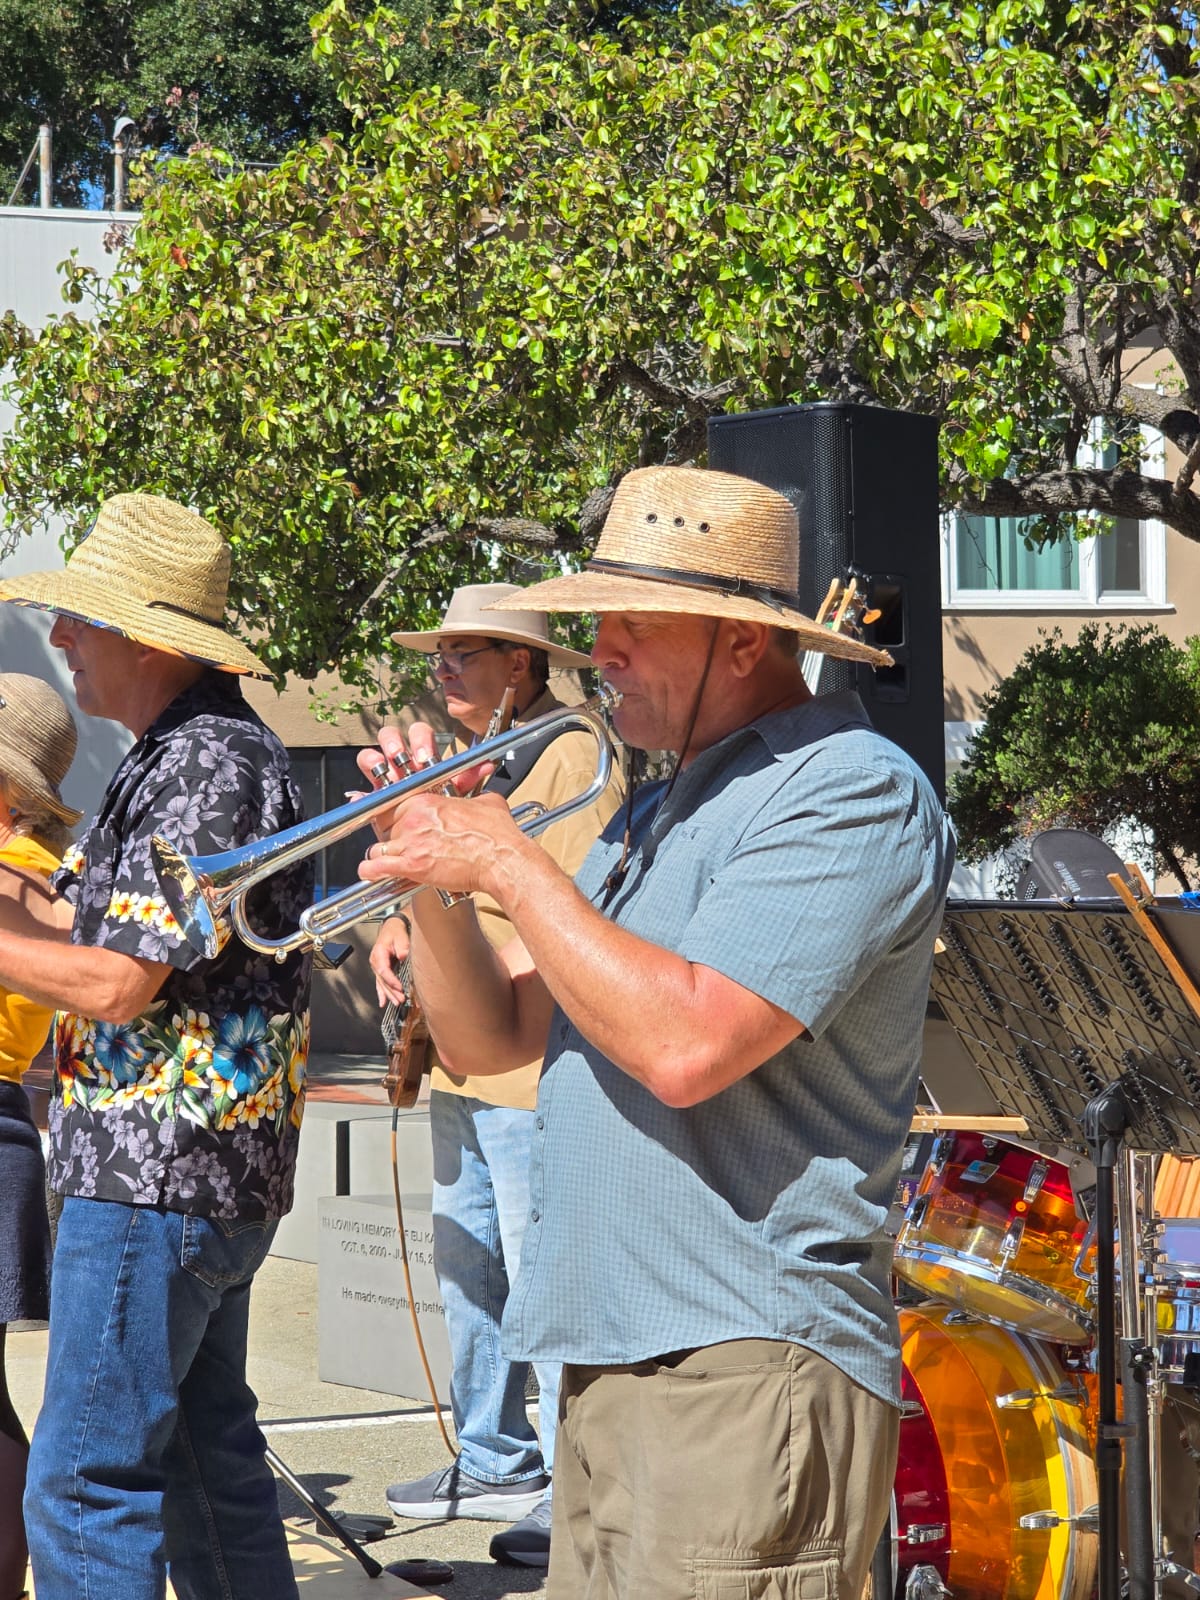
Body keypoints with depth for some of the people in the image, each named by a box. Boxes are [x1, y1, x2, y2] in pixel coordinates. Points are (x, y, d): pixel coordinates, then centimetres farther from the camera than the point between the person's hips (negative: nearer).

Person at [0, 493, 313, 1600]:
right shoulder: (197, 749, 16)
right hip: (205, 1174, 11)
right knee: (204, 1453, 17)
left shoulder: (207, 766, -17)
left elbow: (118, 984, -21)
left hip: (157, 1180, -11)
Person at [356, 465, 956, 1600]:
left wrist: (507, 862, -14)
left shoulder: (852, 793, -11)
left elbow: (685, 1046, -23)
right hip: (607, 1366, 9)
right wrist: (431, 878, 1)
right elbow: (489, 1039, 18)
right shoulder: (654, 814, 19)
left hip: (744, 1373, -9)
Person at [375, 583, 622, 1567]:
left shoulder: (572, 757, -10)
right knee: (469, 1275, 17)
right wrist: (397, 928, 3)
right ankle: (496, 1464, 29)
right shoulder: (481, 756, 20)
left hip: (528, 1070, -10)